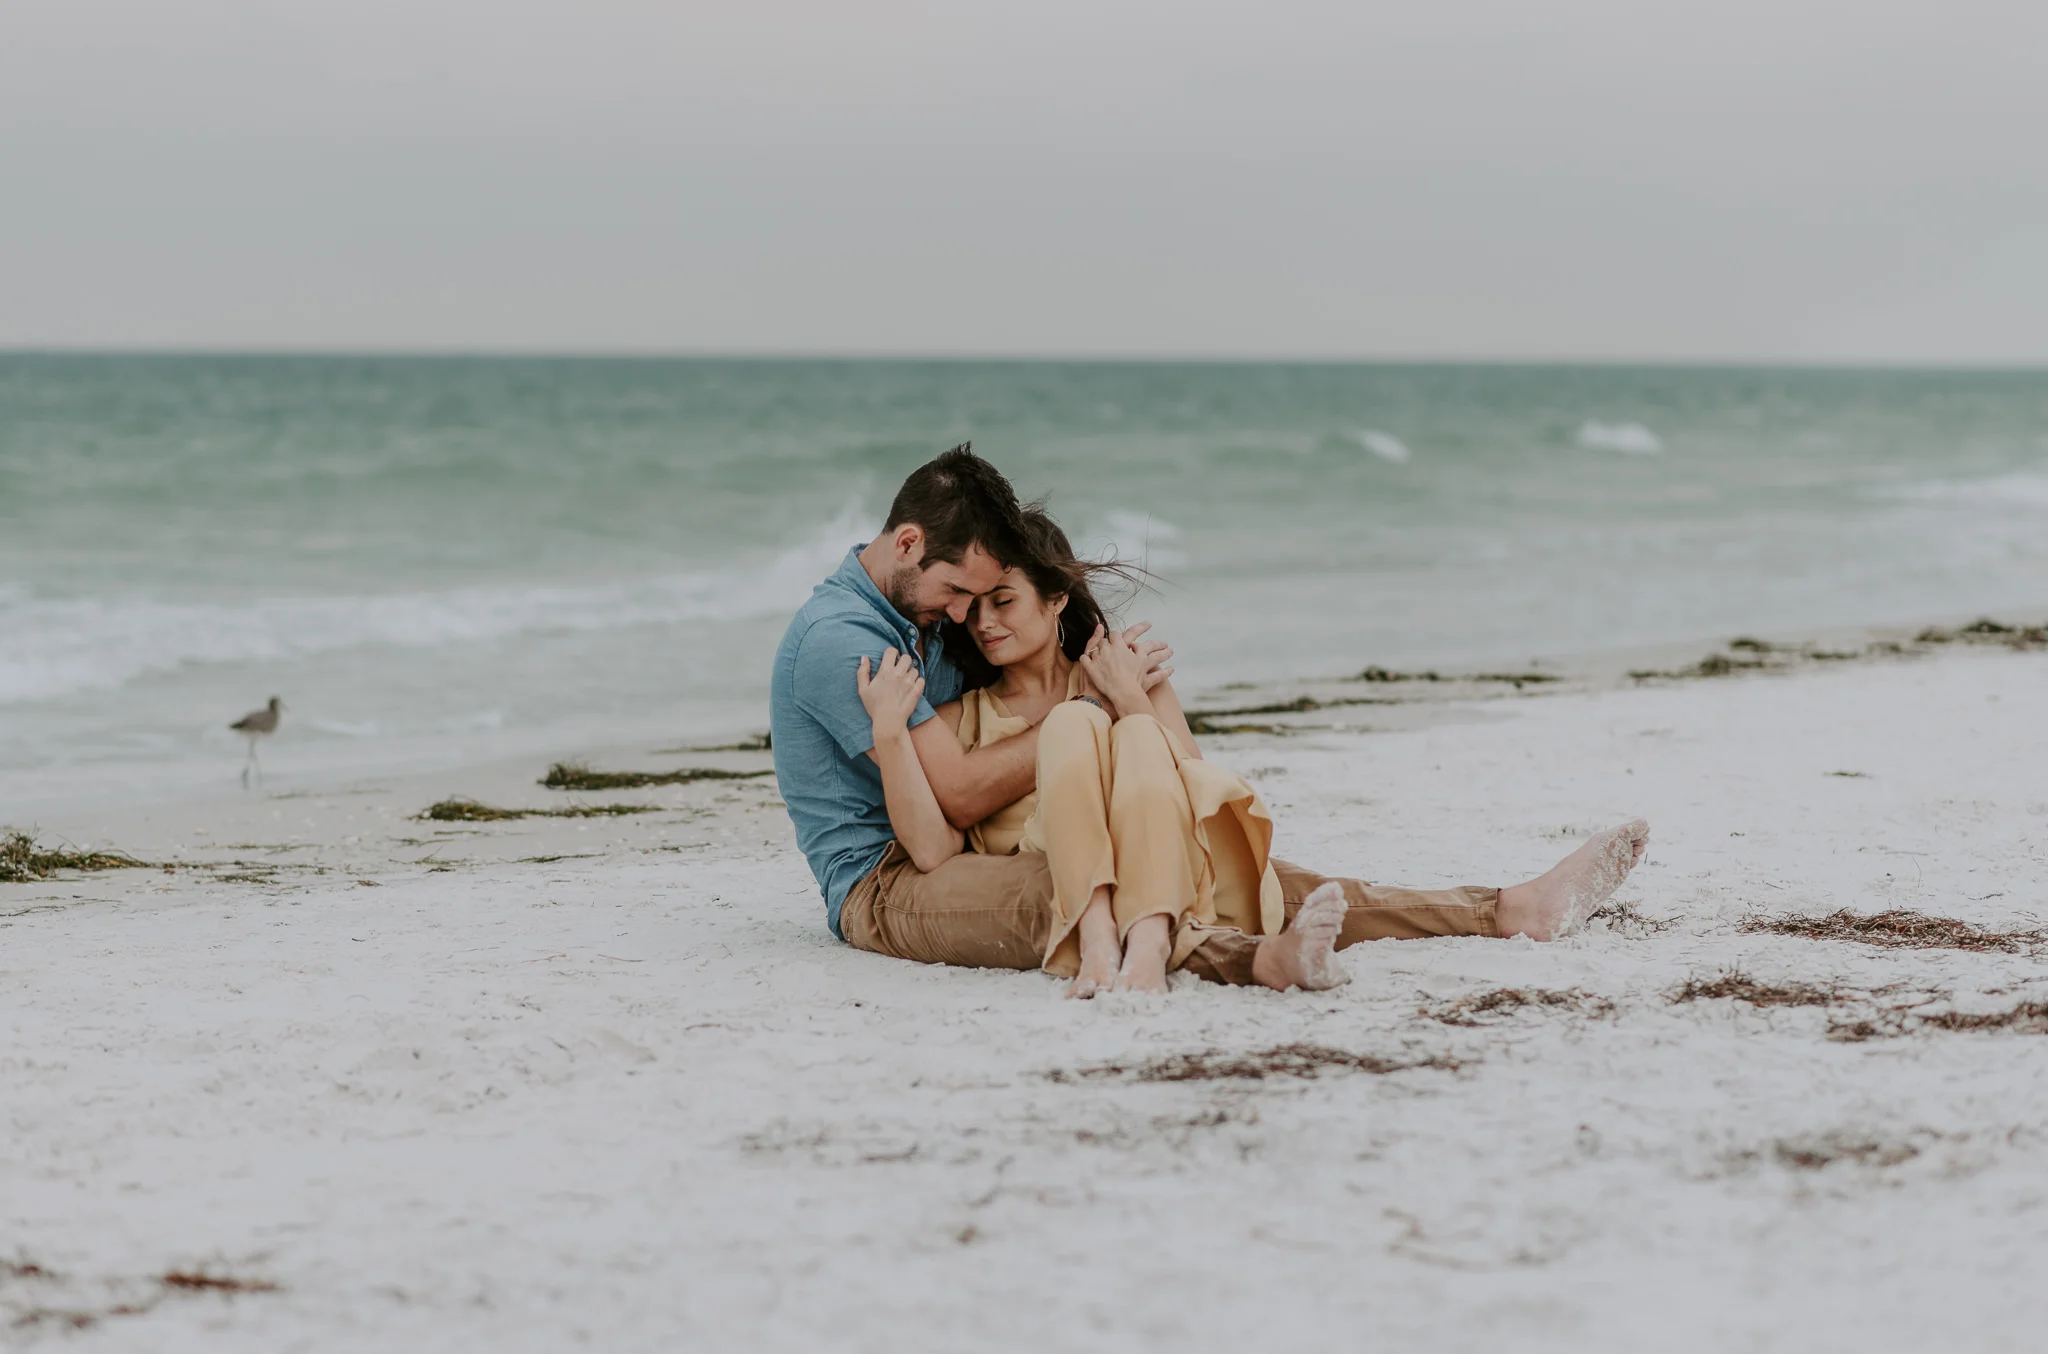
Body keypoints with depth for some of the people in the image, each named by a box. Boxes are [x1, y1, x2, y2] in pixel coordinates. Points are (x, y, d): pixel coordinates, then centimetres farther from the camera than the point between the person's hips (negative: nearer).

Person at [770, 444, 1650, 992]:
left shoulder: (926, 617, 16)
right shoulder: (836, 637, -15)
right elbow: (959, 796, -18)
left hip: (960, 860, 8)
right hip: (882, 884, -8)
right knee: (1050, 891, -41)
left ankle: (1509, 911, -9)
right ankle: (1258, 962, -70)